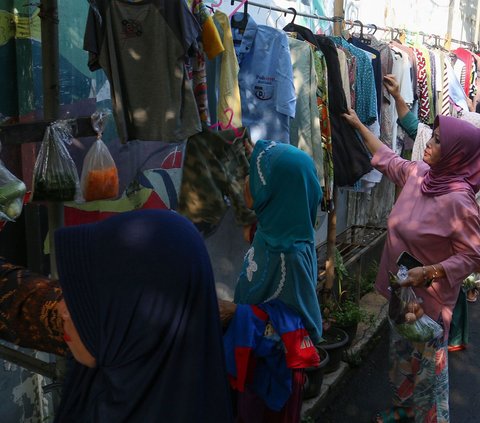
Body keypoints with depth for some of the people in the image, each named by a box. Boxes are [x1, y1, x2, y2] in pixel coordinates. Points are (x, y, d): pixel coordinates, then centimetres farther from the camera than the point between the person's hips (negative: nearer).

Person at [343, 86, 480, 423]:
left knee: (427, 362, 11)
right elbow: (386, 159, 14)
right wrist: (359, 125, 18)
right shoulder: (419, 173, -5)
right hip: (401, 288, 8)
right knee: (402, 354, 24)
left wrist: (427, 272, -29)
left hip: (430, 297, -8)